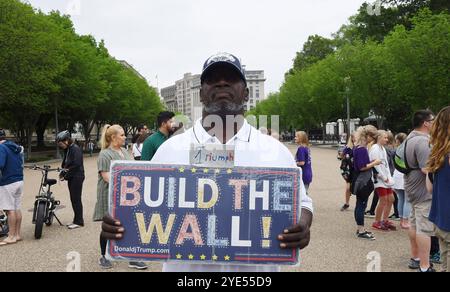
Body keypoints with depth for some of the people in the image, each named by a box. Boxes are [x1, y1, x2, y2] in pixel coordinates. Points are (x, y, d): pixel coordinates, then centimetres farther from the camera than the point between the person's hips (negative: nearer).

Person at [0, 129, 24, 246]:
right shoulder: (16, 147, 15)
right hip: (19, 181, 8)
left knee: (10, 210, -2)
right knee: (17, 209, 12)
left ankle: (12, 236, 4)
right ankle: (18, 234, 19)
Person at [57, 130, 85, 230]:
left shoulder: (75, 149, -14)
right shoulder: (67, 149, 14)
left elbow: (76, 165, -21)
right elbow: (65, 163, 16)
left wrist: (66, 176, -16)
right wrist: (63, 171, -4)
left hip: (77, 177, -9)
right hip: (71, 178, 9)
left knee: (76, 199, -3)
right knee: (73, 199, 12)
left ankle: (79, 222, 5)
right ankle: (77, 220, 21)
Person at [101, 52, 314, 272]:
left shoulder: (276, 151, -1)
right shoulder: (170, 149, -1)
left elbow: (300, 203, 5)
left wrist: (303, 226, -17)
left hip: (254, 266, 1)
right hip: (185, 266, 0)